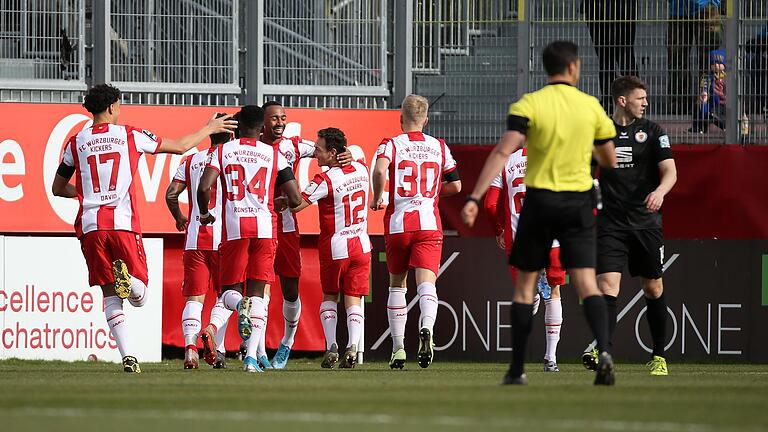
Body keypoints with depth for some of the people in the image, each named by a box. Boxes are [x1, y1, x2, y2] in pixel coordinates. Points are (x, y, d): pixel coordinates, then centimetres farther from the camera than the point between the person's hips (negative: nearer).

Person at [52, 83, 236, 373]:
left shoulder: (76, 143, 10)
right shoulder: (130, 135, 5)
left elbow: (58, 189, 20)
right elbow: (180, 146, 15)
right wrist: (209, 129, 31)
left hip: (90, 227, 2)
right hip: (123, 224, -2)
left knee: (111, 297, 5)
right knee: (139, 297, 6)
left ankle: (129, 358, -10)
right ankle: (128, 279, -31)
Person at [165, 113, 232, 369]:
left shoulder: (191, 161, 11)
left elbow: (171, 194, 5)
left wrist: (179, 218, 22)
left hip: (195, 239, 2)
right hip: (225, 238, -2)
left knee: (194, 297, 3)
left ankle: (190, 343, -19)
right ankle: (213, 332, -15)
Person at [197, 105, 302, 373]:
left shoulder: (223, 151, 6)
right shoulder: (274, 155, 8)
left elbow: (204, 187, -8)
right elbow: (295, 199, 5)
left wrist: (205, 214, 11)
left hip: (233, 228, -1)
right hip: (265, 227, 1)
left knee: (229, 290, 11)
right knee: (257, 292, 5)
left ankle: (241, 306, -28)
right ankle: (251, 356, -9)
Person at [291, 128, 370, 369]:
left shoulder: (325, 180, -19)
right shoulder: (361, 169, 0)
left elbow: (295, 204, -22)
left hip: (334, 248, -4)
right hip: (361, 245, 4)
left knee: (329, 297, 14)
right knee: (353, 301, 6)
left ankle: (331, 346, 0)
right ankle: (352, 346, -12)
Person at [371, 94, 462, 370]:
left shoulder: (391, 145, -1)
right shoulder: (439, 147, 8)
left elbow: (380, 171, -21)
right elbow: (455, 185, 11)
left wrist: (377, 198, -4)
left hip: (397, 224, 0)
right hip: (429, 223, 0)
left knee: (397, 284, 15)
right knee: (426, 282, -10)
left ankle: (398, 349, 16)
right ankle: (426, 328, -40)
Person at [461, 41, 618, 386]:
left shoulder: (529, 104, -6)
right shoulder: (590, 106, 2)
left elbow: (503, 152, -18)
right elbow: (609, 161, 10)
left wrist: (474, 198, -22)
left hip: (540, 200, -1)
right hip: (579, 202, 1)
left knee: (525, 283, 10)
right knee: (586, 282, -3)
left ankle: (517, 369, 11)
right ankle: (603, 350, -27)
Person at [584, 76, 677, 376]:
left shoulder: (652, 131, 4)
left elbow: (670, 171, -4)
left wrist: (659, 192, -26)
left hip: (646, 223, 0)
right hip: (611, 224, 0)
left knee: (653, 288, 7)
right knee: (607, 282, -16)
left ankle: (659, 356, 19)